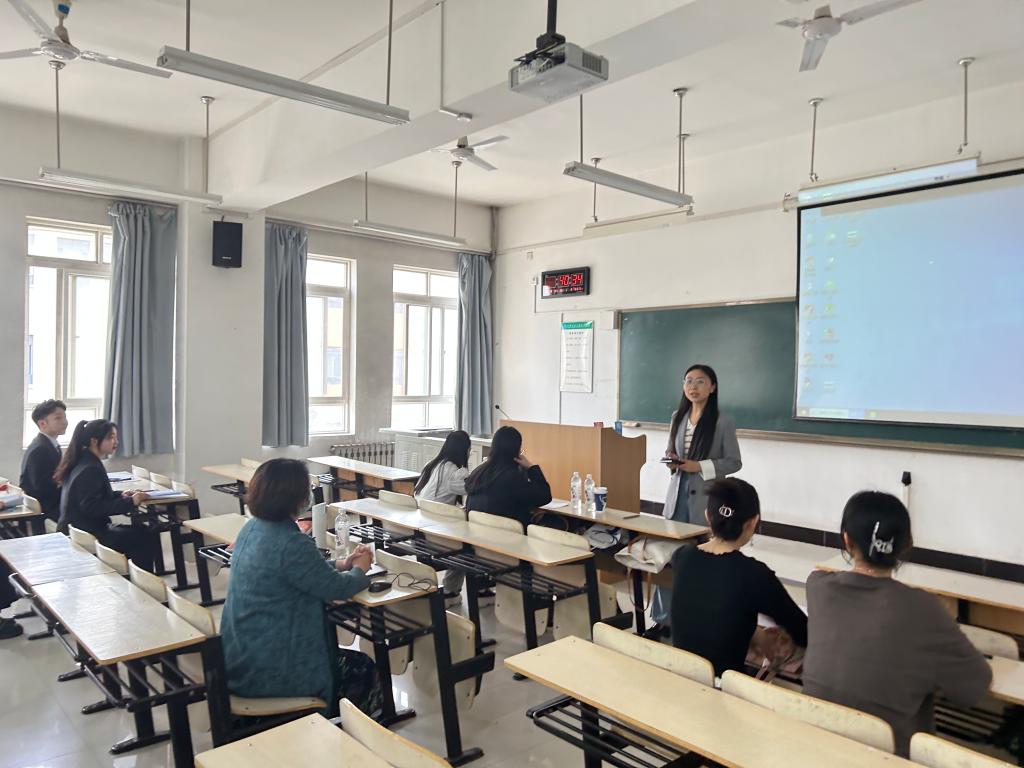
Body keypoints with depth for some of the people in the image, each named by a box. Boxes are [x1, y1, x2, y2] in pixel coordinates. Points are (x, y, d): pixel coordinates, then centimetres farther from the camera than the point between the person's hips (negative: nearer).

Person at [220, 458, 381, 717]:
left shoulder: (251, 528, 1)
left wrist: (341, 564, 11)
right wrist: (359, 570, 5)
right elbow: (336, 588, -15)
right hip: (267, 673, -9)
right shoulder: (292, 544, -27)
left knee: (346, 657, 26)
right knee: (364, 670, 12)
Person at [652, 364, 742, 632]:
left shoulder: (723, 421, -6)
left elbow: (734, 462, -4)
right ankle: (664, 617, 16)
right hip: (677, 492, 4)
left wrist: (700, 467, -16)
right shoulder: (677, 417, 9)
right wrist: (672, 462, -4)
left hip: (707, 497, -4)